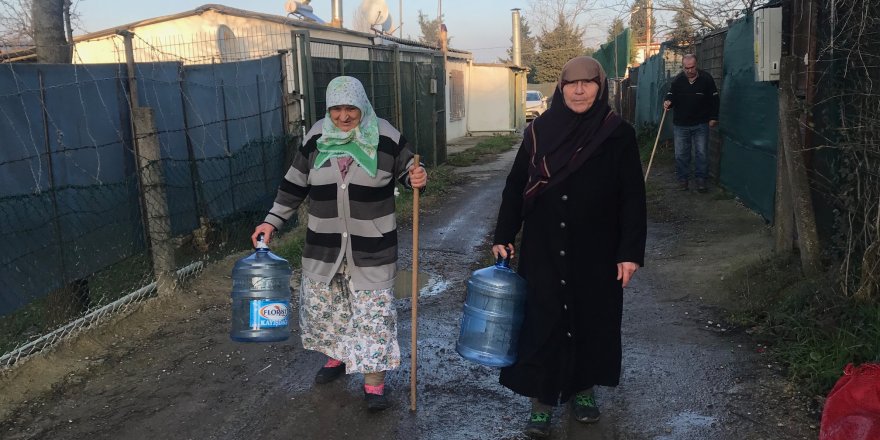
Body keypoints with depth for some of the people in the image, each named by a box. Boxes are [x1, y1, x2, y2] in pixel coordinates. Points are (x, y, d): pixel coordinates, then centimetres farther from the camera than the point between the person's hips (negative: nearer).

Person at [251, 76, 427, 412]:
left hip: (371, 245, -3)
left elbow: (406, 170, 3)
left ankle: (374, 381, 12)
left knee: (373, 309, -1)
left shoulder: (385, 136, -8)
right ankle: (337, 357, 41)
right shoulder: (316, 138, 1)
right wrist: (273, 220, 3)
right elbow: (295, 185, 8)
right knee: (322, 303, 16)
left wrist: (416, 179, -21)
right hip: (324, 244, 4)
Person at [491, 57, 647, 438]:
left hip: (596, 252, 0)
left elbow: (633, 197, -5)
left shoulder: (618, 135, -5)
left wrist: (631, 251, -10)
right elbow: (515, 187, 5)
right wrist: (503, 236, 1)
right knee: (542, 320, 3)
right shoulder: (538, 132, 0)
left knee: (591, 318, 12)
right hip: (543, 250, 1)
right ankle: (542, 399, 17)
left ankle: (584, 387, 34)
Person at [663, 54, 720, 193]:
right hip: (680, 124, 1)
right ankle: (682, 179, 16)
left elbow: (714, 99, 2)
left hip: (701, 124, -1)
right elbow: (671, 96, 5)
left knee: (702, 153, 2)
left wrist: (713, 117, 0)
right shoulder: (677, 80, -1)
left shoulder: (706, 78, -5)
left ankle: (701, 179, 12)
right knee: (681, 154, 5)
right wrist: (668, 102, -19)